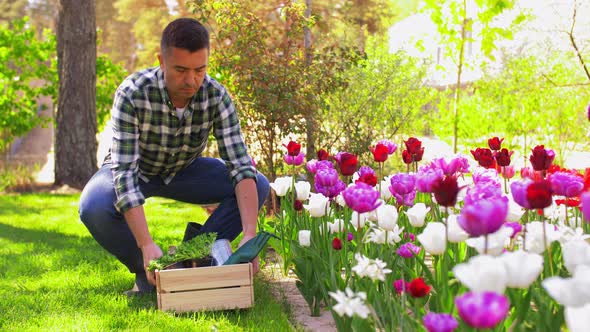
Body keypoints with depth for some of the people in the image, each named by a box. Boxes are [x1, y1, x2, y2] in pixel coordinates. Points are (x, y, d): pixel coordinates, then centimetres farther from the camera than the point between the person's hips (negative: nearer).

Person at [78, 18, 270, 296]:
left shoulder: (216, 96, -25)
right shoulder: (132, 94, -33)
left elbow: (240, 166, -28)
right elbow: (124, 172, -38)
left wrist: (250, 236, -42)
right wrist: (147, 244, -49)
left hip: (183, 170, 3)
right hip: (134, 170, -2)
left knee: (259, 186, -19)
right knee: (94, 208, -35)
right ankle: (147, 272, -8)